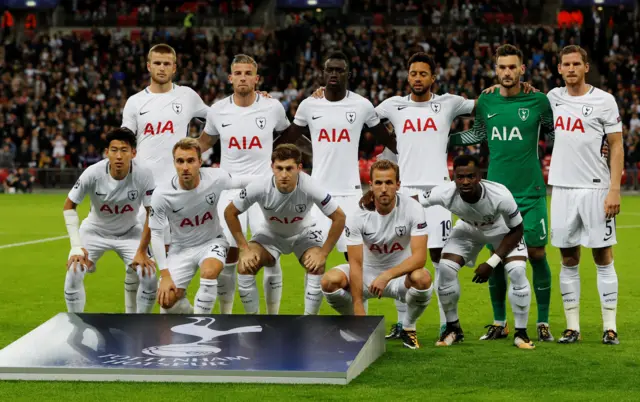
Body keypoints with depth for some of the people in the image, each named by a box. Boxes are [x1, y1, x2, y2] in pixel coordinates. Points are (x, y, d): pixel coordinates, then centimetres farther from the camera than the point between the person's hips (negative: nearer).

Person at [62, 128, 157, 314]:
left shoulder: (144, 175, -27)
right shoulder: (93, 173, -27)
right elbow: (69, 207, -13)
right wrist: (76, 246, -19)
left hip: (129, 232, 1)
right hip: (95, 230, 0)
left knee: (149, 278, -16)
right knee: (74, 274, -19)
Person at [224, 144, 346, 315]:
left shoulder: (310, 187, -34)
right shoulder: (260, 187, -32)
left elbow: (339, 217, -23)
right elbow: (230, 213, -16)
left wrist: (323, 253, -24)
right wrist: (244, 249, -18)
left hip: (304, 232, -1)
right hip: (271, 232, 1)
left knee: (317, 266, -28)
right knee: (245, 266, -21)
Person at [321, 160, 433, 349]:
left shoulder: (412, 209, -19)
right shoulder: (358, 215, -17)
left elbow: (420, 257, -26)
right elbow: (356, 263, -19)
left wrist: (387, 276, -40)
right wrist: (358, 305, -27)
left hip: (400, 274, -1)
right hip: (367, 273, 1)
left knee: (422, 278, -36)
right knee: (330, 281, -28)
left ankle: (408, 328, -3)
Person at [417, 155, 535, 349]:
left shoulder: (501, 196, -40)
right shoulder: (446, 193, -36)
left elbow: (517, 230, -23)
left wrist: (492, 263, -26)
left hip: (503, 230, -2)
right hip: (468, 229, 2)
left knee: (517, 272, -22)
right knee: (445, 269, -14)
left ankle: (521, 332, -2)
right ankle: (453, 329, 8)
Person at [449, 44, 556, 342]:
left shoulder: (538, 101, -3)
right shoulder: (485, 102, 4)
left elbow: (554, 132, 11)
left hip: (531, 194, -2)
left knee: (536, 255, -2)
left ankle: (543, 323, 9)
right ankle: (499, 323, 17)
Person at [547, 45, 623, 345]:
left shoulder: (603, 101, -3)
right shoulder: (553, 97, 9)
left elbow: (616, 146, -4)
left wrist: (614, 190, -13)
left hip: (595, 189, -4)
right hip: (562, 188, 4)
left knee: (603, 258, 0)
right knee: (568, 261, 6)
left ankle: (610, 327, 4)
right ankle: (572, 327, 11)